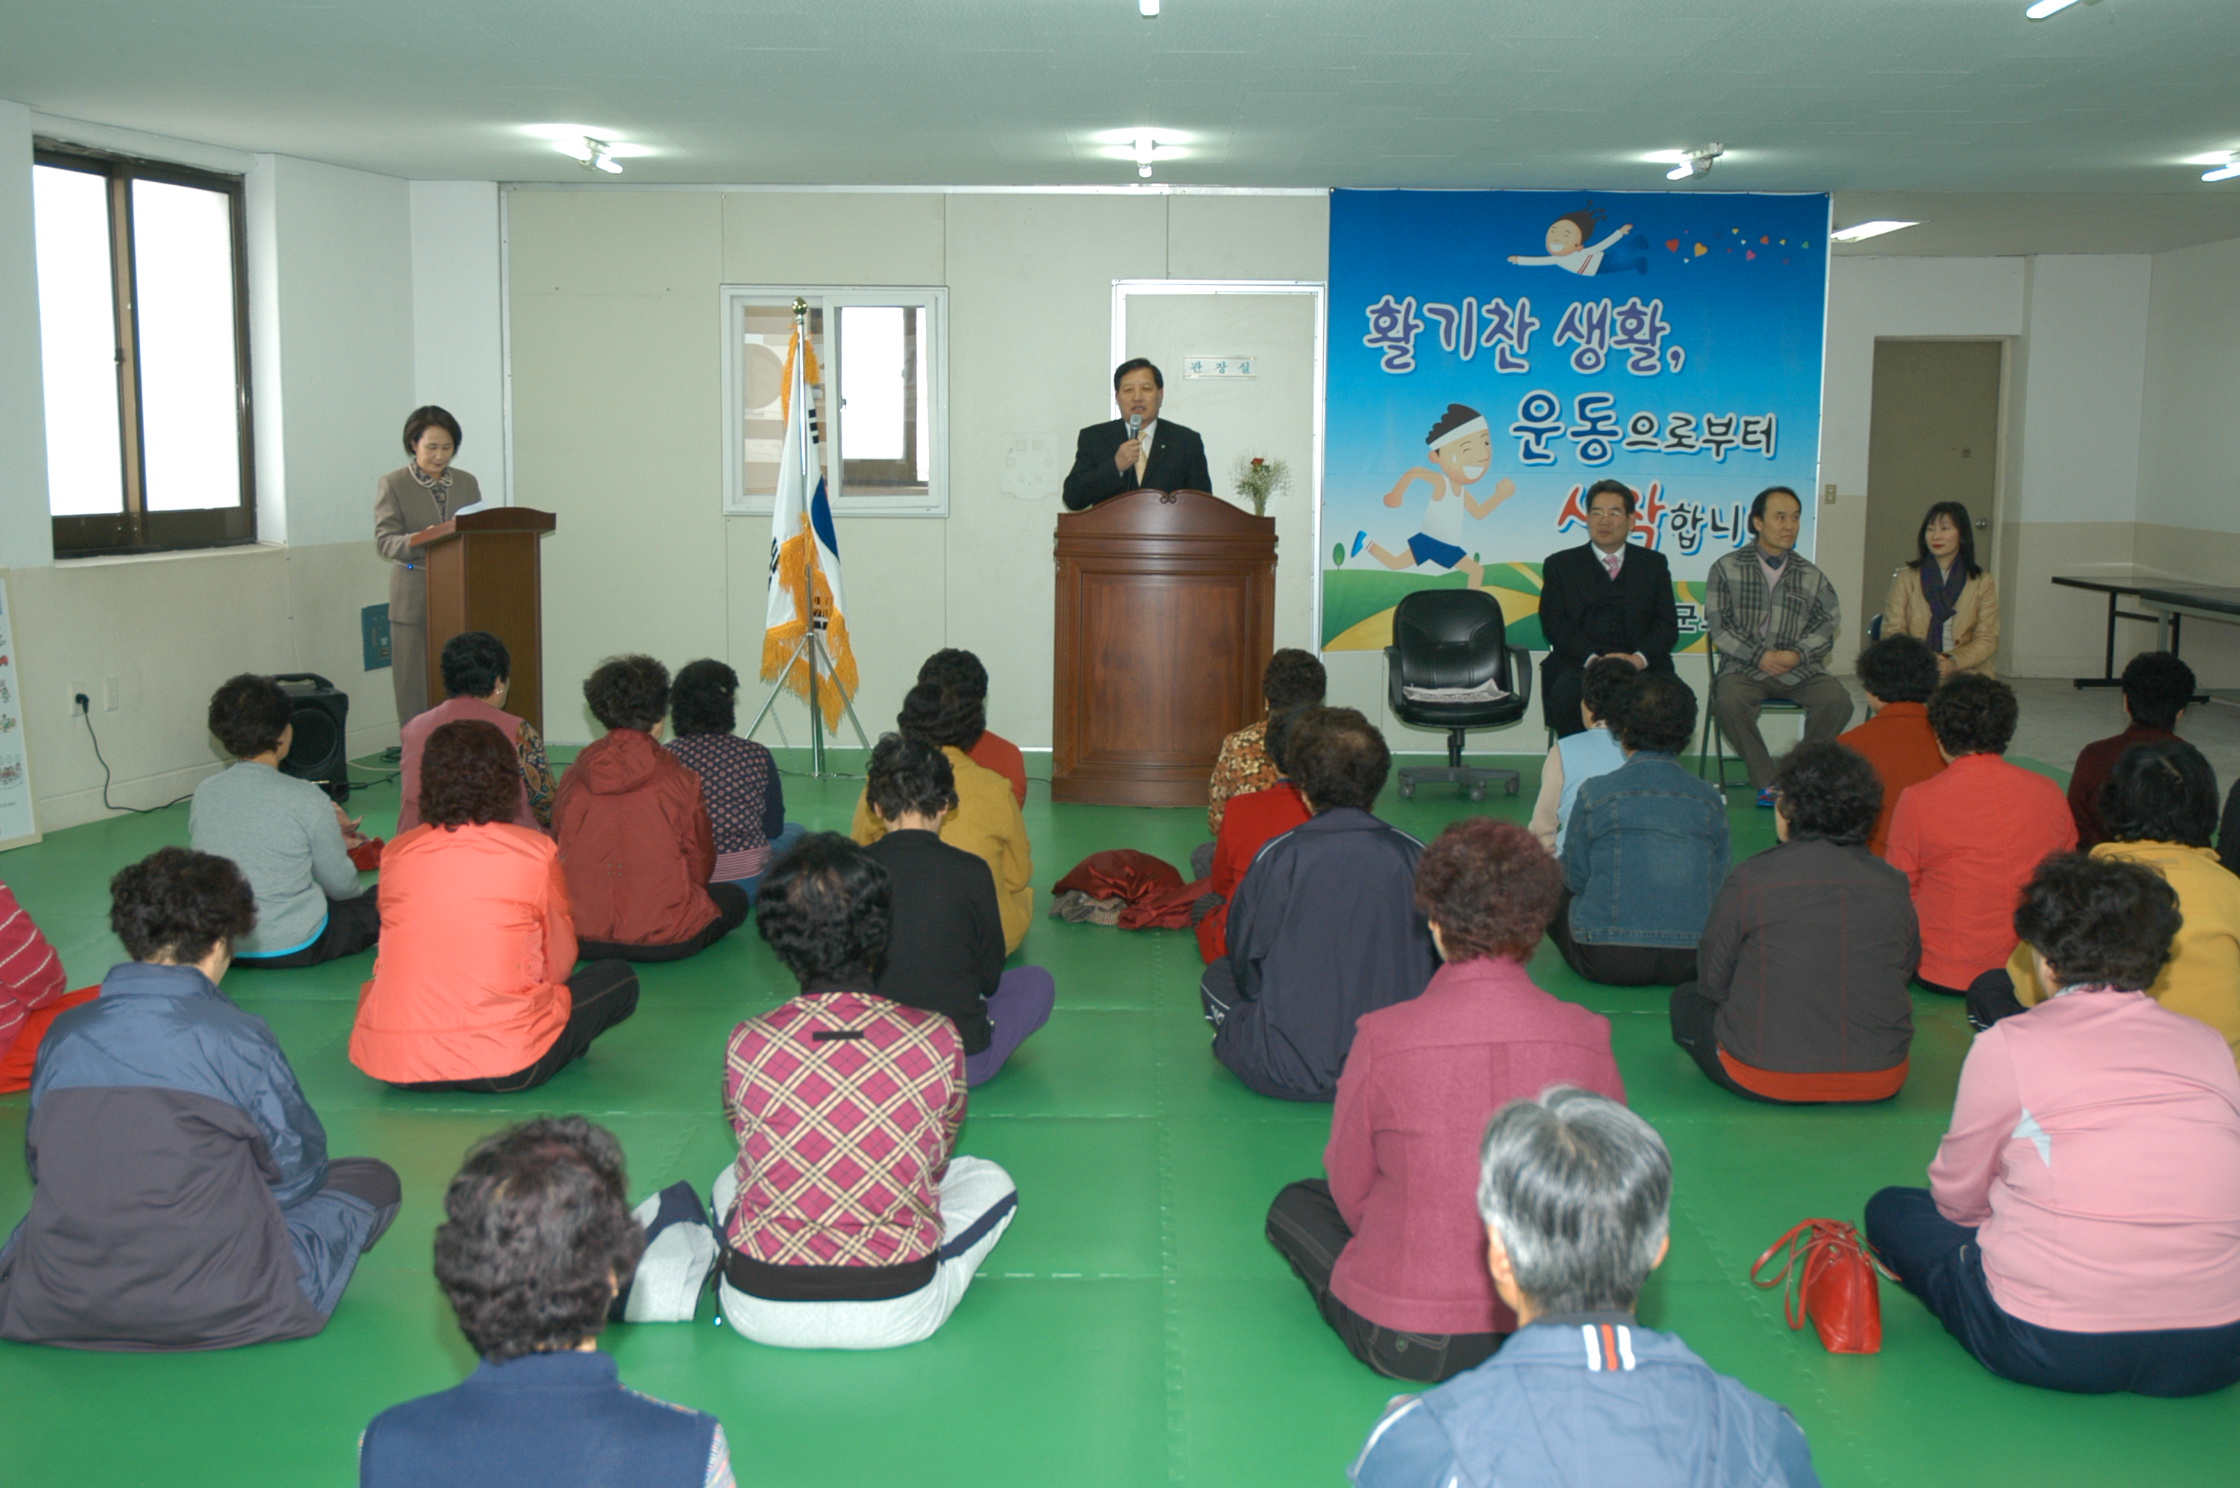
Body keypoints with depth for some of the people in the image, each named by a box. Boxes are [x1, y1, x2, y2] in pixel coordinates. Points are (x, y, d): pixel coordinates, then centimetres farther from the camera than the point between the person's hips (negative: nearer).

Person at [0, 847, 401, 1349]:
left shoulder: (64, 1033, -1)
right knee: (374, 1181, 12)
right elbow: (297, 1169, -1)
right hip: (211, 1309, -2)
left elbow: (42, 1169, 11)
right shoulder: (236, 1036, -12)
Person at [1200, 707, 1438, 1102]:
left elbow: (1246, 963, -1)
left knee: (1218, 978, 23)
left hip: (1296, 1074, -3)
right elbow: (1438, 962, 5)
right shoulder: (1414, 855, -5)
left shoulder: (1279, 857, -11)